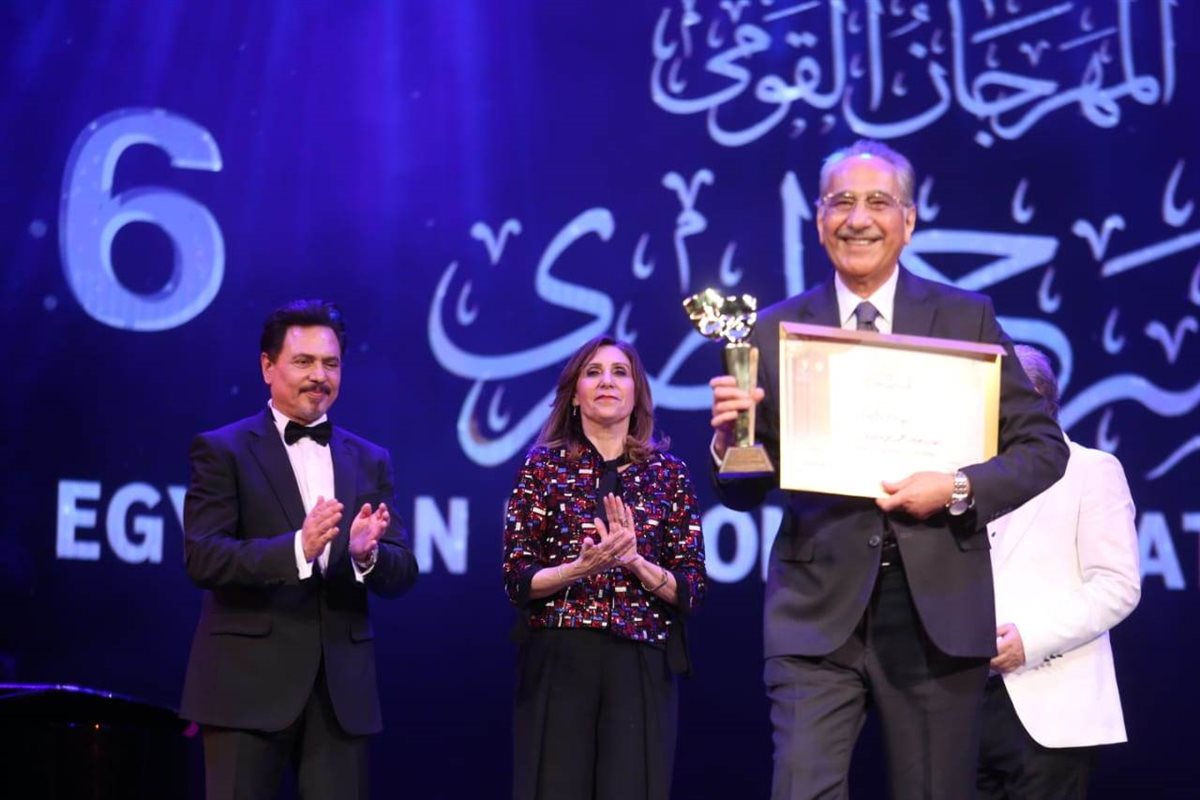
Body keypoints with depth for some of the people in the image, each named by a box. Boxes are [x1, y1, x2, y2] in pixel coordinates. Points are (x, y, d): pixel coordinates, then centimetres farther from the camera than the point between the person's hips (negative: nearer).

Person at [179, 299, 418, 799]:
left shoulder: (369, 460, 13)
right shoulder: (222, 451, 0)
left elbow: (403, 573, 8)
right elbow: (202, 558, -12)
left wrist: (367, 554, -16)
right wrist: (297, 549, -26)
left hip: (341, 686, 4)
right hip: (249, 681, -4)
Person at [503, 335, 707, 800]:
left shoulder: (668, 474, 6)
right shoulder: (543, 465, 3)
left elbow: (691, 590, 3)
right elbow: (517, 581, -2)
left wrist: (634, 561, -14)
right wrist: (580, 567, -18)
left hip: (640, 666, 1)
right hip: (557, 661, -1)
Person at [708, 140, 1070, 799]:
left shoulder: (966, 318, 5)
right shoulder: (775, 331, 6)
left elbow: (1043, 446, 3)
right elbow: (744, 491, 7)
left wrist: (958, 489, -14)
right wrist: (728, 438, -15)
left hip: (938, 609, 0)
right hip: (817, 611, 0)